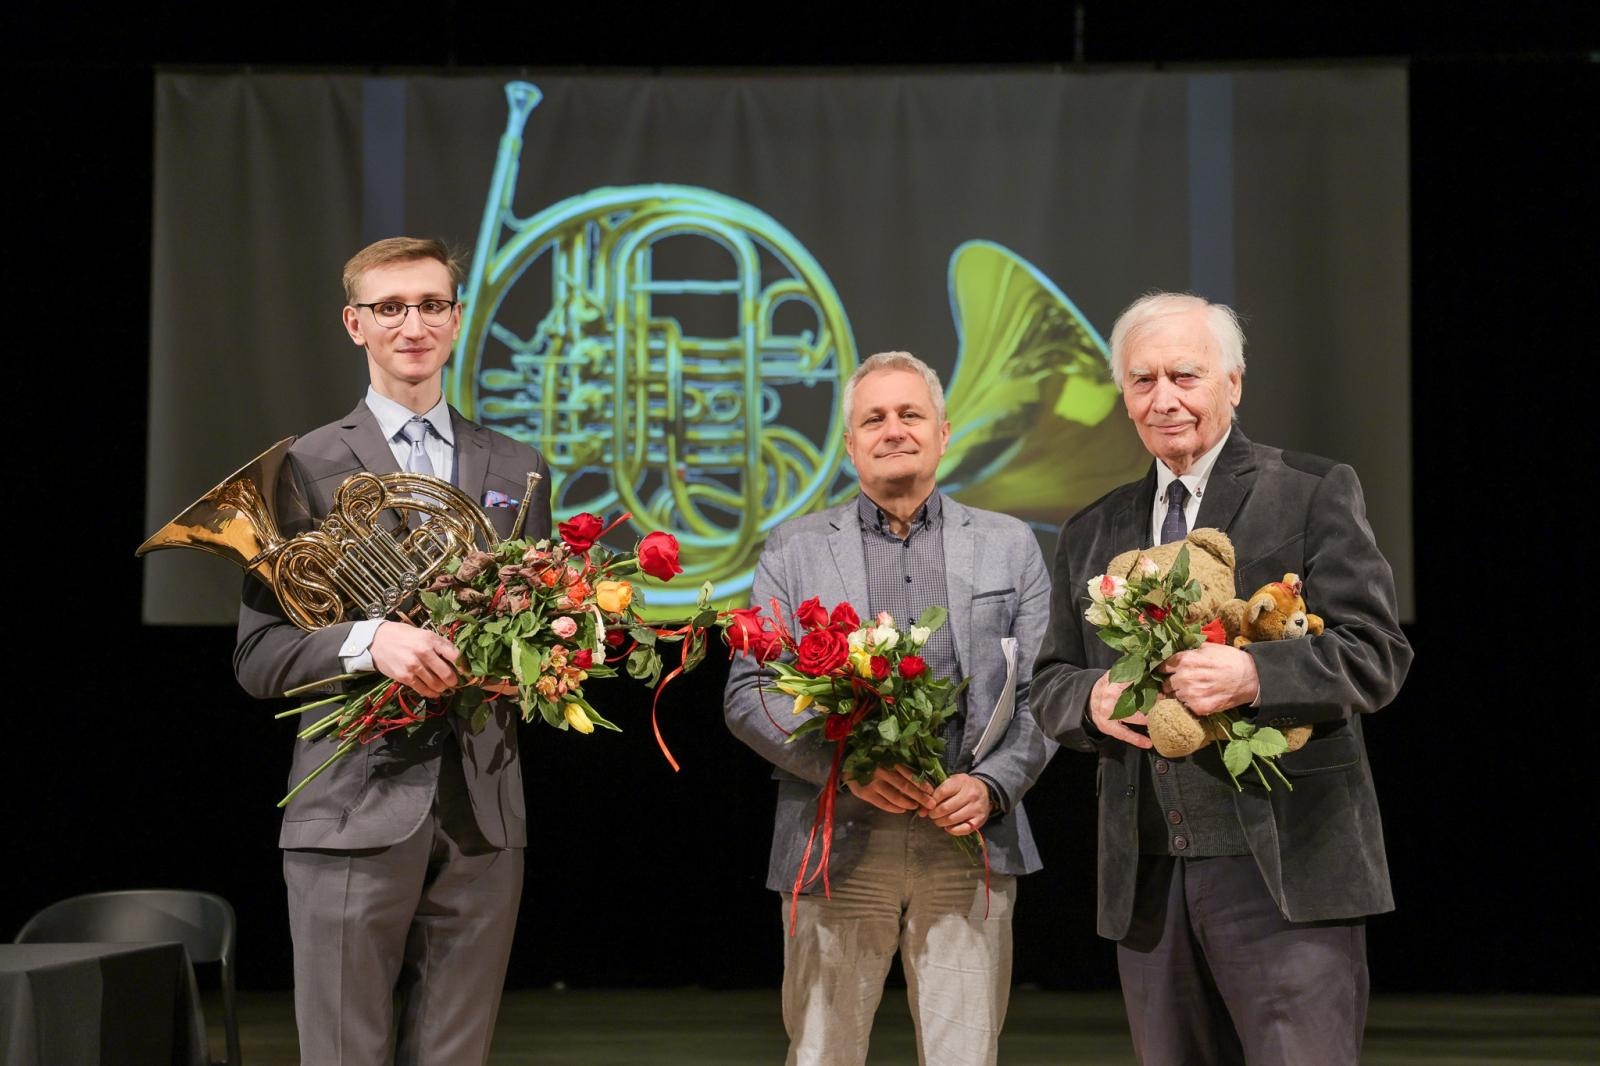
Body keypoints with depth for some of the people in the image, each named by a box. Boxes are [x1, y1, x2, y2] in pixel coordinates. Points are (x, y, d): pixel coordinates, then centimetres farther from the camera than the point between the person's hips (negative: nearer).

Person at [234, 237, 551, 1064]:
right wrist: (368, 641, -21)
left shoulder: (516, 470, 14)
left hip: (483, 813, 3)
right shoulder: (305, 466, 2)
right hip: (357, 810, -3)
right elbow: (258, 655, -3)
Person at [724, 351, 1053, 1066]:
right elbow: (746, 694, 4)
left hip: (970, 842, 0)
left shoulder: (1009, 545, 12)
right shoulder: (794, 550, 9)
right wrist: (844, 765, -12)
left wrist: (992, 785, -10)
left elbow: (1041, 692, 7)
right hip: (837, 843, 0)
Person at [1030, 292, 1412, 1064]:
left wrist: (1256, 676, -23)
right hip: (1147, 880, 5)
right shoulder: (1092, 534, 17)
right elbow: (1050, 684, 18)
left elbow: (1377, 654, -6)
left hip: (1284, 866, -5)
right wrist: (1091, 698, -7)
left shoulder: (1313, 494, 2)